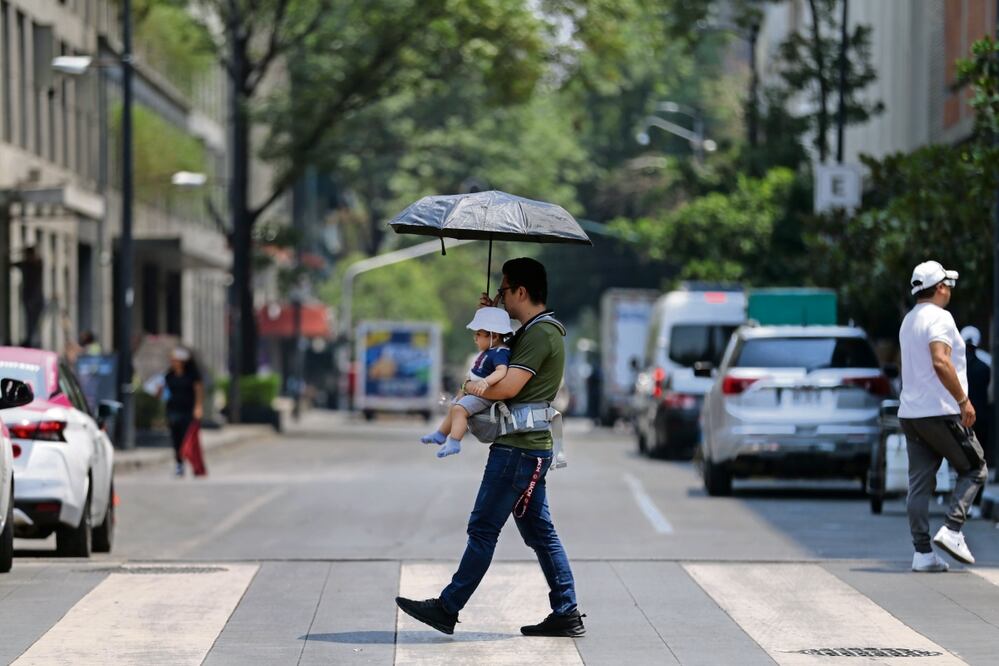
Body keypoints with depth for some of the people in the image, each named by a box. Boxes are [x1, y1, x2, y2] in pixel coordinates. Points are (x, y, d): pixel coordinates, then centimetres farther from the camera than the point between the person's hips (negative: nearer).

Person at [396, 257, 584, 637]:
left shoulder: (540, 334, -14)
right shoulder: (533, 331, 18)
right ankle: (566, 614, 9)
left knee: (483, 529, -6)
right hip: (531, 447, 10)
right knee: (539, 532, 10)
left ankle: (447, 609, -3)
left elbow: (508, 387, -23)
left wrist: (470, 389, -7)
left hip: (518, 449, -10)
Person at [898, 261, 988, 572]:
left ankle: (922, 552, 1)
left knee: (919, 484, 4)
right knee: (974, 469, 5)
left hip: (910, 414, 8)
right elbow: (940, 362, -24)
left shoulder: (909, 320, 19)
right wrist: (964, 400, -21)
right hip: (940, 412, -8)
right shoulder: (939, 317, -10)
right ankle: (952, 529, -9)